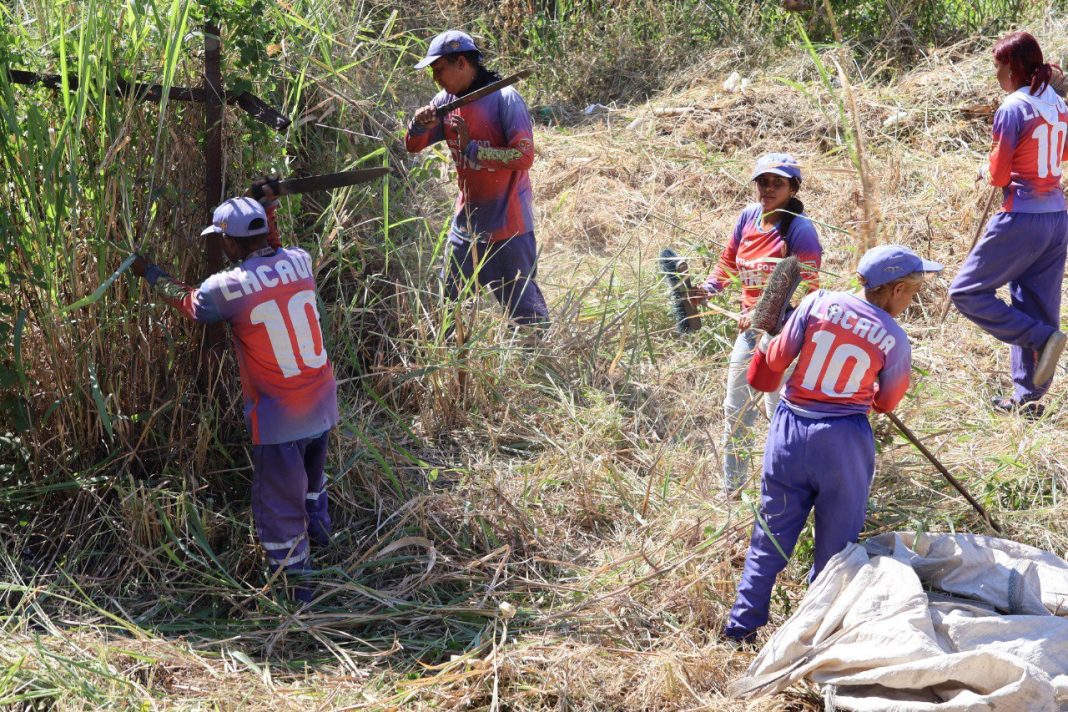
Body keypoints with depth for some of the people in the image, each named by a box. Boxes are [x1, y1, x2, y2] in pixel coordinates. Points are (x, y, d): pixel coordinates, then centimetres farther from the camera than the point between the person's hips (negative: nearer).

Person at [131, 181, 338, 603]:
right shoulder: (300, 262, -5)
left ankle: (296, 590, 21)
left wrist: (150, 273, 24)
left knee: (279, 505, 10)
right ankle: (319, 534, 54)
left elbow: (185, 301, 7)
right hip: (322, 409, 6)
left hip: (279, 421, -6)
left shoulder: (228, 288, -16)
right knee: (311, 479, 31)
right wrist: (268, 207, 30)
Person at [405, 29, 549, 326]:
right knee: (446, 299, 15)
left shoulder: (504, 98, -17)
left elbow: (524, 156, -24)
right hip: (466, 221, 7)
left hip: (507, 225, -7)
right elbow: (413, 146, 6)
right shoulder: (447, 101, 3)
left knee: (521, 304, -1)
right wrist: (419, 125, -16)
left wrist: (471, 148, -23)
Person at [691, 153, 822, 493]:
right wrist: (710, 287, -1)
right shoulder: (749, 216, 4)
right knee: (736, 409, 15)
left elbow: (807, 290, -19)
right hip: (750, 328, 8)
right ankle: (732, 489, 31)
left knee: (780, 411, -5)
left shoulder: (800, 230, -16)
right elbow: (729, 261, 16)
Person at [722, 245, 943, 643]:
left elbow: (776, 359, -1)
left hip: (790, 431, 3)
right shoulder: (895, 340, -7)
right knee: (836, 543, 14)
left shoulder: (818, 304, -6)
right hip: (843, 444, -2)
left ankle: (742, 625, 21)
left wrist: (769, 333, 21)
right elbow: (886, 403, 7)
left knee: (771, 536, 14)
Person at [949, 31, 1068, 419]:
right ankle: (1028, 398, 17)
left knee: (966, 292, 2)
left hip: (1022, 219, -8)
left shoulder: (1012, 108, -13)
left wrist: (993, 171, 8)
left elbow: (998, 175, -12)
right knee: (1036, 309, 12)